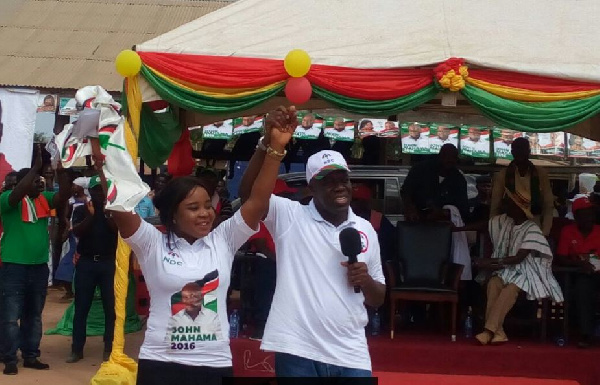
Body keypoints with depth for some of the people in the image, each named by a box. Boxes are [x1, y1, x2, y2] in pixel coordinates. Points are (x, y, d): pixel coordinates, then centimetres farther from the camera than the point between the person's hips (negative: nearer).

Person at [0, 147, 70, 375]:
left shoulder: (44, 199, 7)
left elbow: (64, 195, -7)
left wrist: (60, 167, -18)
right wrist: (37, 166, -30)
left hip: (39, 267, 6)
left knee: (34, 315, 14)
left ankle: (31, 356, 24)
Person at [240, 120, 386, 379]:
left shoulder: (366, 229, 11)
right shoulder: (289, 216, 1)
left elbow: (378, 299, 17)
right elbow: (249, 192, -17)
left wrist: (366, 281, -5)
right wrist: (268, 141, -27)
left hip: (351, 356, 3)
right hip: (297, 352, -3)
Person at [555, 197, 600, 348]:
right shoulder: (567, 231, 4)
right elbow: (561, 258, 1)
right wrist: (579, 264, -15)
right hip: (582, 273, -1)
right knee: (583, 285, -34)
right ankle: (586, 333, -31)